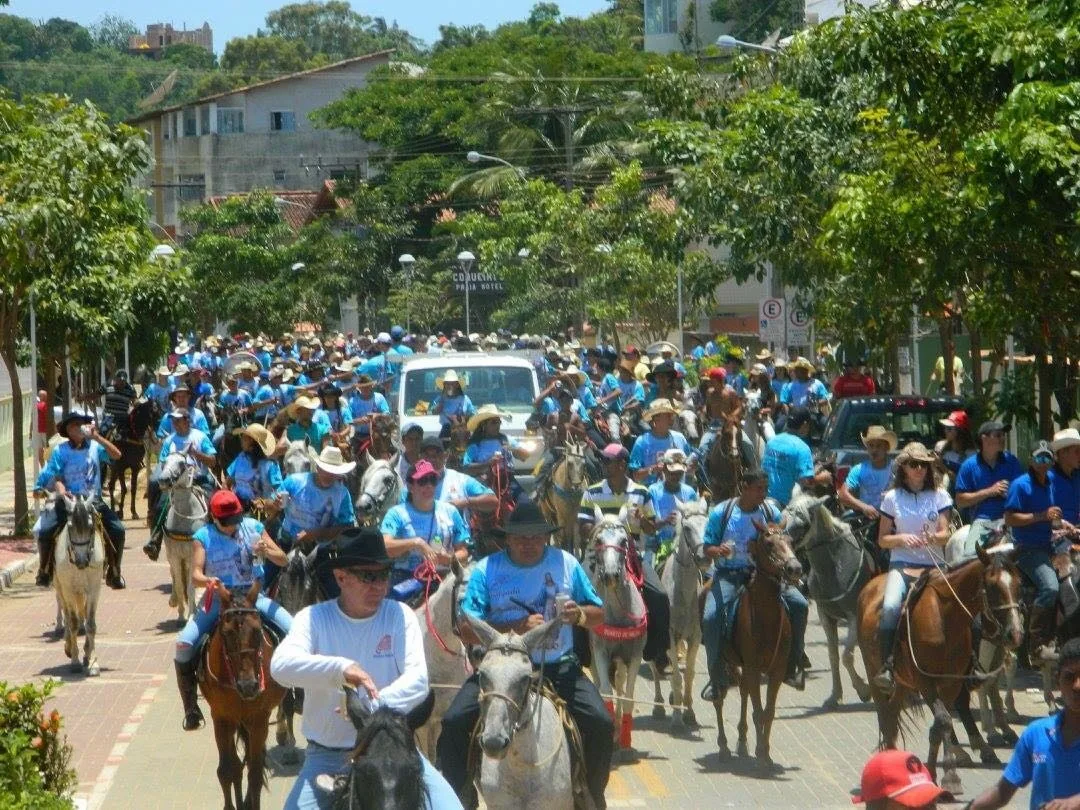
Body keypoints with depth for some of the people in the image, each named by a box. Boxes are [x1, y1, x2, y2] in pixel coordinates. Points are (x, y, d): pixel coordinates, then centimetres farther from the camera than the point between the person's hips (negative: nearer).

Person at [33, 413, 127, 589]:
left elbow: (116, 455, -11)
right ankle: (45, 570, 6)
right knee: (45, 532, -19)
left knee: (118, 530, -16)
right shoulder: (60, 451, -1)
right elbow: (53, 475, -7)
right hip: (68, 500, -1)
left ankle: (114, 573, 2)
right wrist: (60, 489, -27)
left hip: (93, 500, 1)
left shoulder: (94, 447, 3)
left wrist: (97, 437, -18)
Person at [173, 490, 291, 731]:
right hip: (218, 599, -1)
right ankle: (191, 708, -7)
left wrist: (266, 551, -21)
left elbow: (282, 560, 1)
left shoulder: (253, 527, 0)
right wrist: (207, 581, -35)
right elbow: (195, 575, -12)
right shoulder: (203, 537, -4)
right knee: (184, 644, -20)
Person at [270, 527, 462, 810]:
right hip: (328, 755, -1)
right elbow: (281, 665, -21)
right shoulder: (313, 618, -3)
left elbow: (418, 681, -10)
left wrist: (375, 706, -30)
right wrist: (340, 667, -37)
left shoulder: (400, 616, 0)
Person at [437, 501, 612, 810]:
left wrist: (580, 614, -14)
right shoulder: (487, 569, -4)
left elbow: (599, 614, 10)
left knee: (601, 724, -17)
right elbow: (468, 629, -11)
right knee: (454, 723, -19)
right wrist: (518, 627, -23)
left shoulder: (567, 564, 3)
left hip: (559, 668, 1)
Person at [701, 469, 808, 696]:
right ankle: (718, 677, -9)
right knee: (711, 617, -26)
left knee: (799, 605, -16)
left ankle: (792, 667, 0)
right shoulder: (720, 513, -4)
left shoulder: (771, 512, 3)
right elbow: (707, 548, 0)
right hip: (728, 575, -2)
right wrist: (718, 551, -23)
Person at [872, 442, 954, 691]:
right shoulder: (892, 497, 8)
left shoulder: (939, 496, 9)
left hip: (933, 566, 2)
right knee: (890, 607, -29)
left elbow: (946, 534, 1)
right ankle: (887, 667, -24)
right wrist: (902, 538, -11)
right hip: (902, 564, -2)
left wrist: (935, 537, -22)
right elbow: (882, 539, 10)